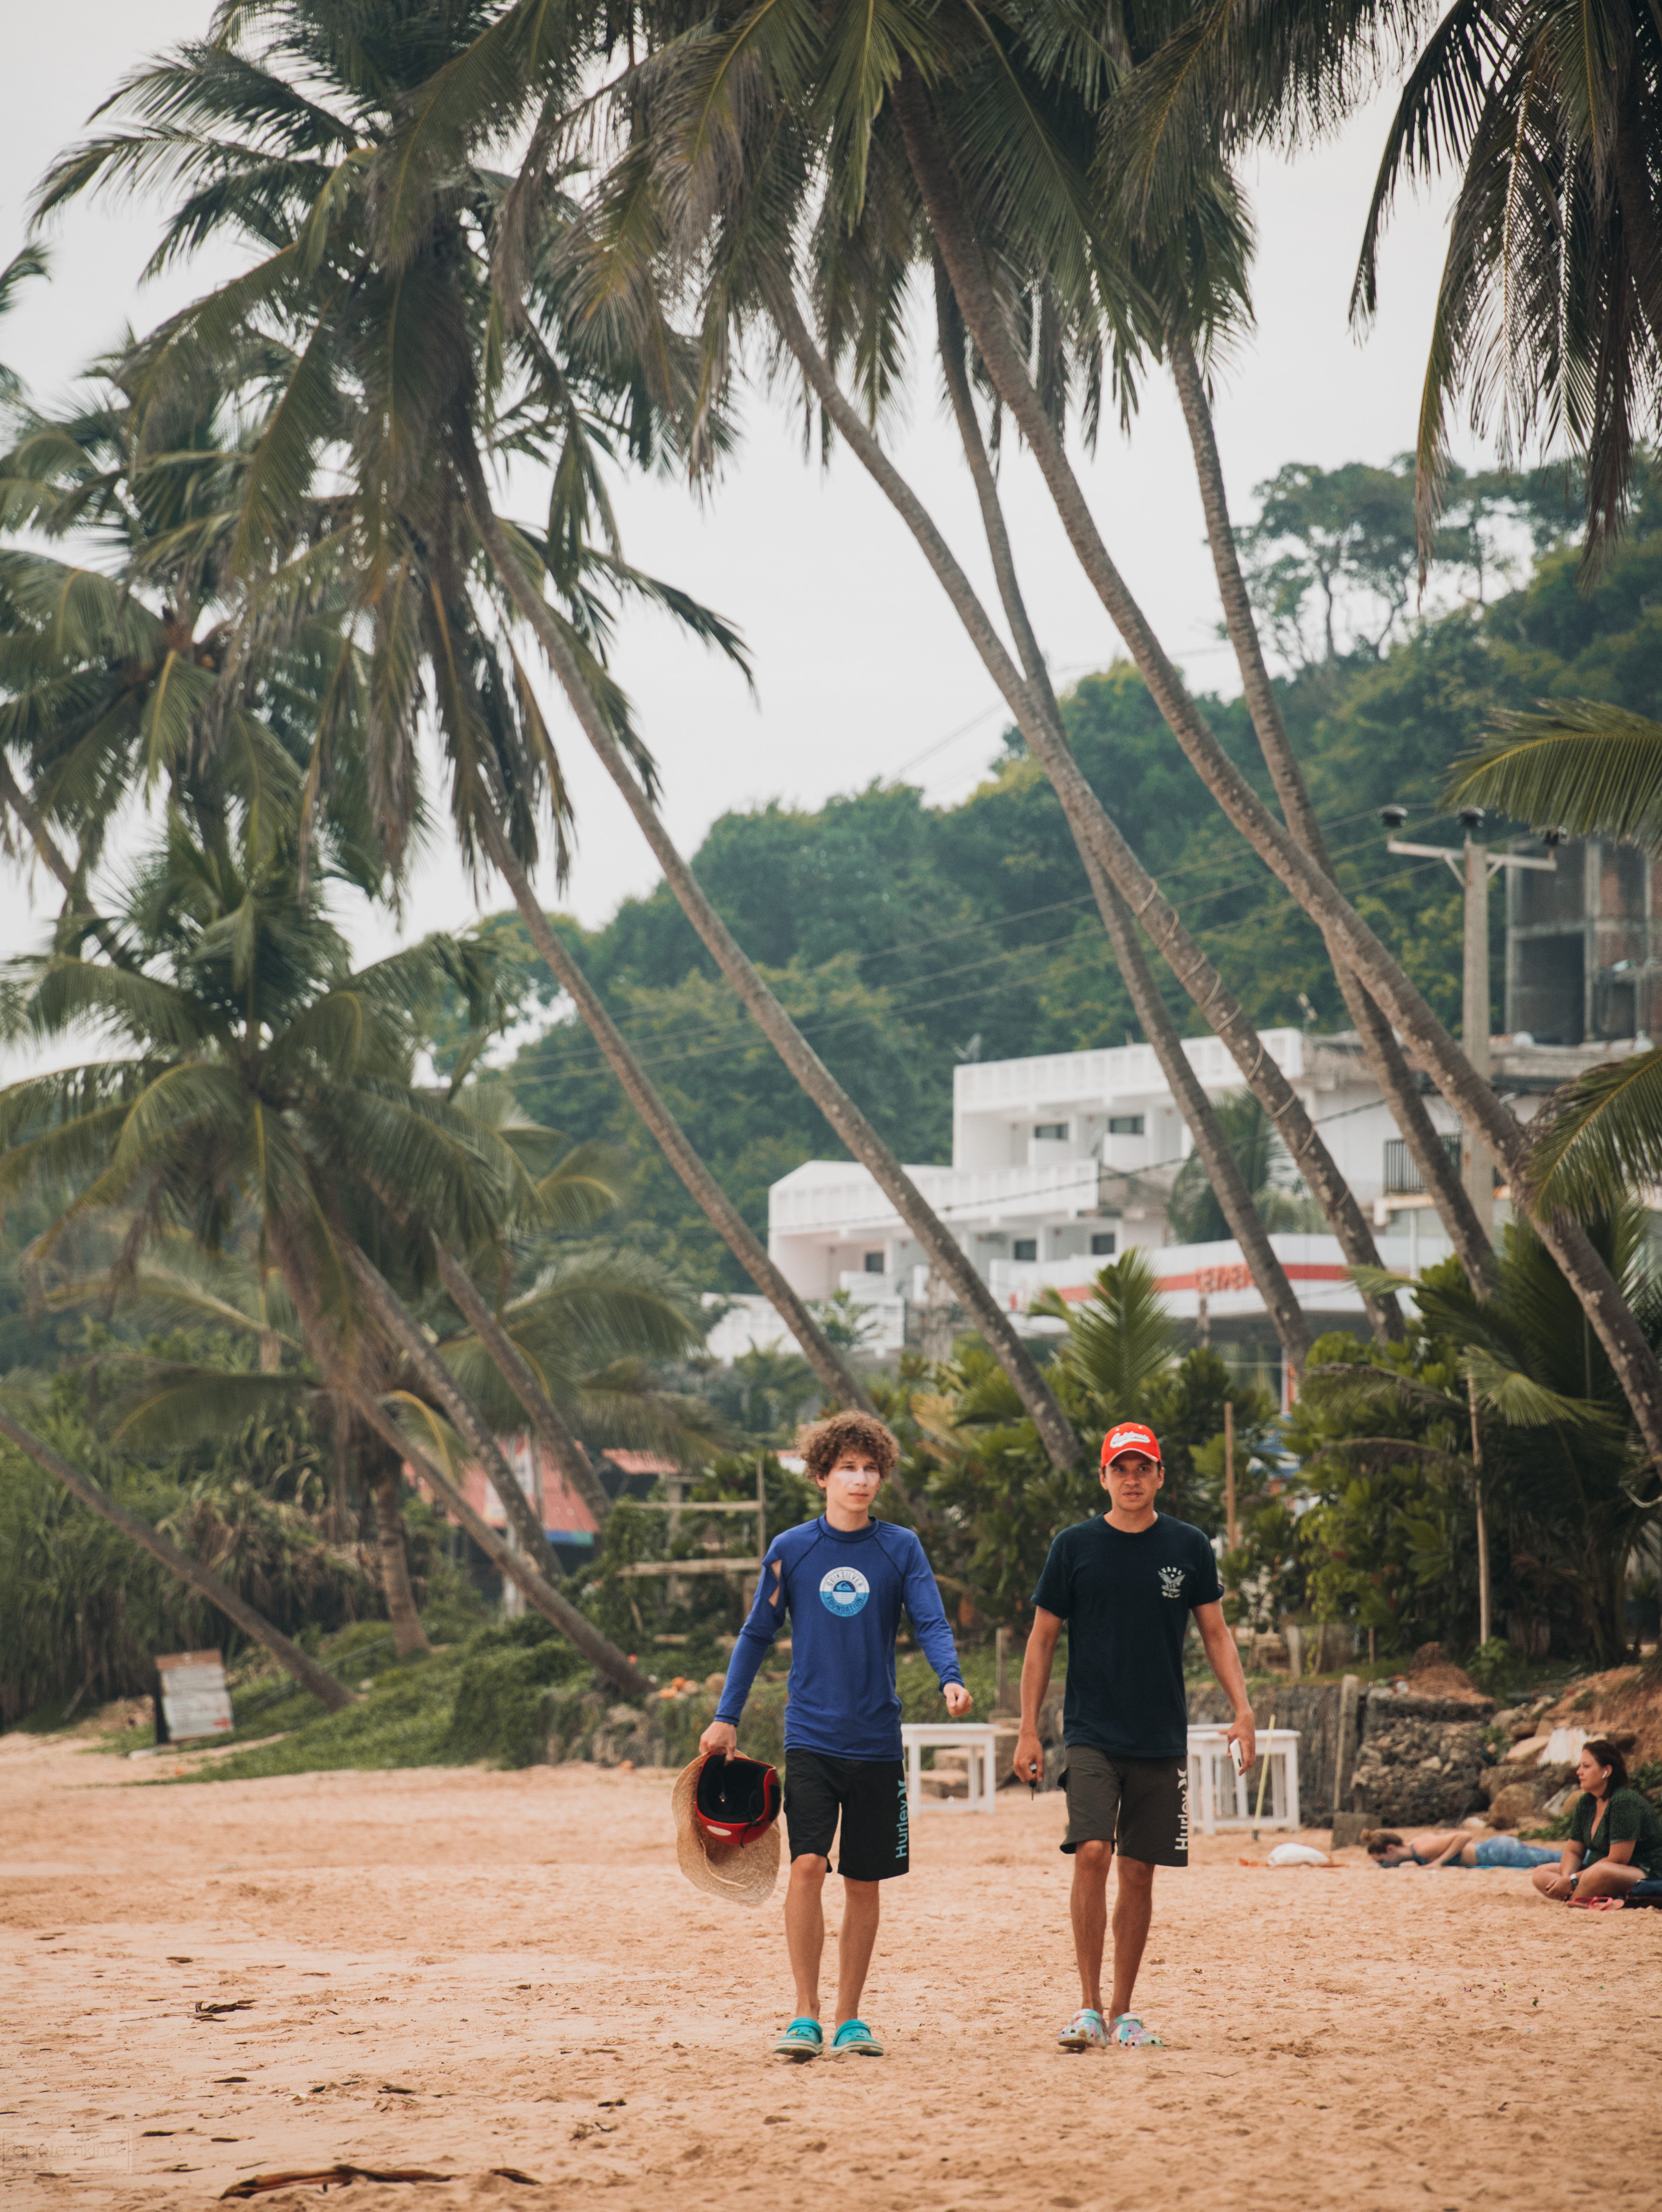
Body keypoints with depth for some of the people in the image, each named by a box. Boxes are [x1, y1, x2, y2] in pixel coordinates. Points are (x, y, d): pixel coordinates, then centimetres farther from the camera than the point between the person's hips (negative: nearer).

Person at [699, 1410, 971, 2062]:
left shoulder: (900, 1548, 3)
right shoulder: (791, 1550, 2)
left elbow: (931, 1623, -4)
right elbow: (756, 1635, 10)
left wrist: (950, 1678, -24)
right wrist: (726, 1717, 7)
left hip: (876, 1739, 1)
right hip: (810, 1735, -1)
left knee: (863, 1881, 6)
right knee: (807, 1866, -15)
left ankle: (849, 2019, 17)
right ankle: (806, 2016, -7)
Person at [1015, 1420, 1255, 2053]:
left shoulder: (1188, 1547, 5)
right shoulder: (1075, 1546, 1)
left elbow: (1216, 1633, 11)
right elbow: (1042, 1639, 5)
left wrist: (1242, 1708, -2)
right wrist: (1028, 1729, 0)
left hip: (1162, 1739, 2)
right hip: (1091, 1734, -2)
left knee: (1139, 1872, 5)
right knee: (1092, 1852, -18)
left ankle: (1122, 2011, 16)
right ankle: (1088, 2006, -12)